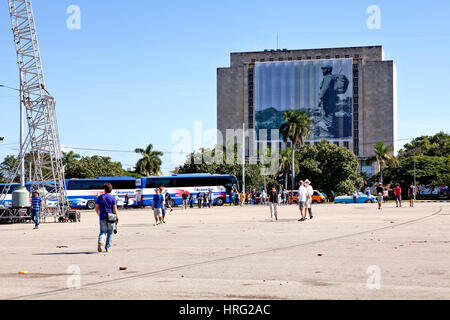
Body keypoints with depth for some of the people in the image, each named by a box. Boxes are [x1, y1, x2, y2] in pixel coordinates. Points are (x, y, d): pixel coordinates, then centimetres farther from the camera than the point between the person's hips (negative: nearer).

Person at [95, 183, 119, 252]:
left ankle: (100, 242, -19)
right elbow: (115, 209, -7)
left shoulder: (100, 197, 4)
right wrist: (117, 218, -2)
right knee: (110, 233, 10)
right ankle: (108, 248, 11)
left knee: (103, 232, 10)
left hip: (102, 218, 1)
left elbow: (96, 208, 7)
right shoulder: (113, 198, -3)